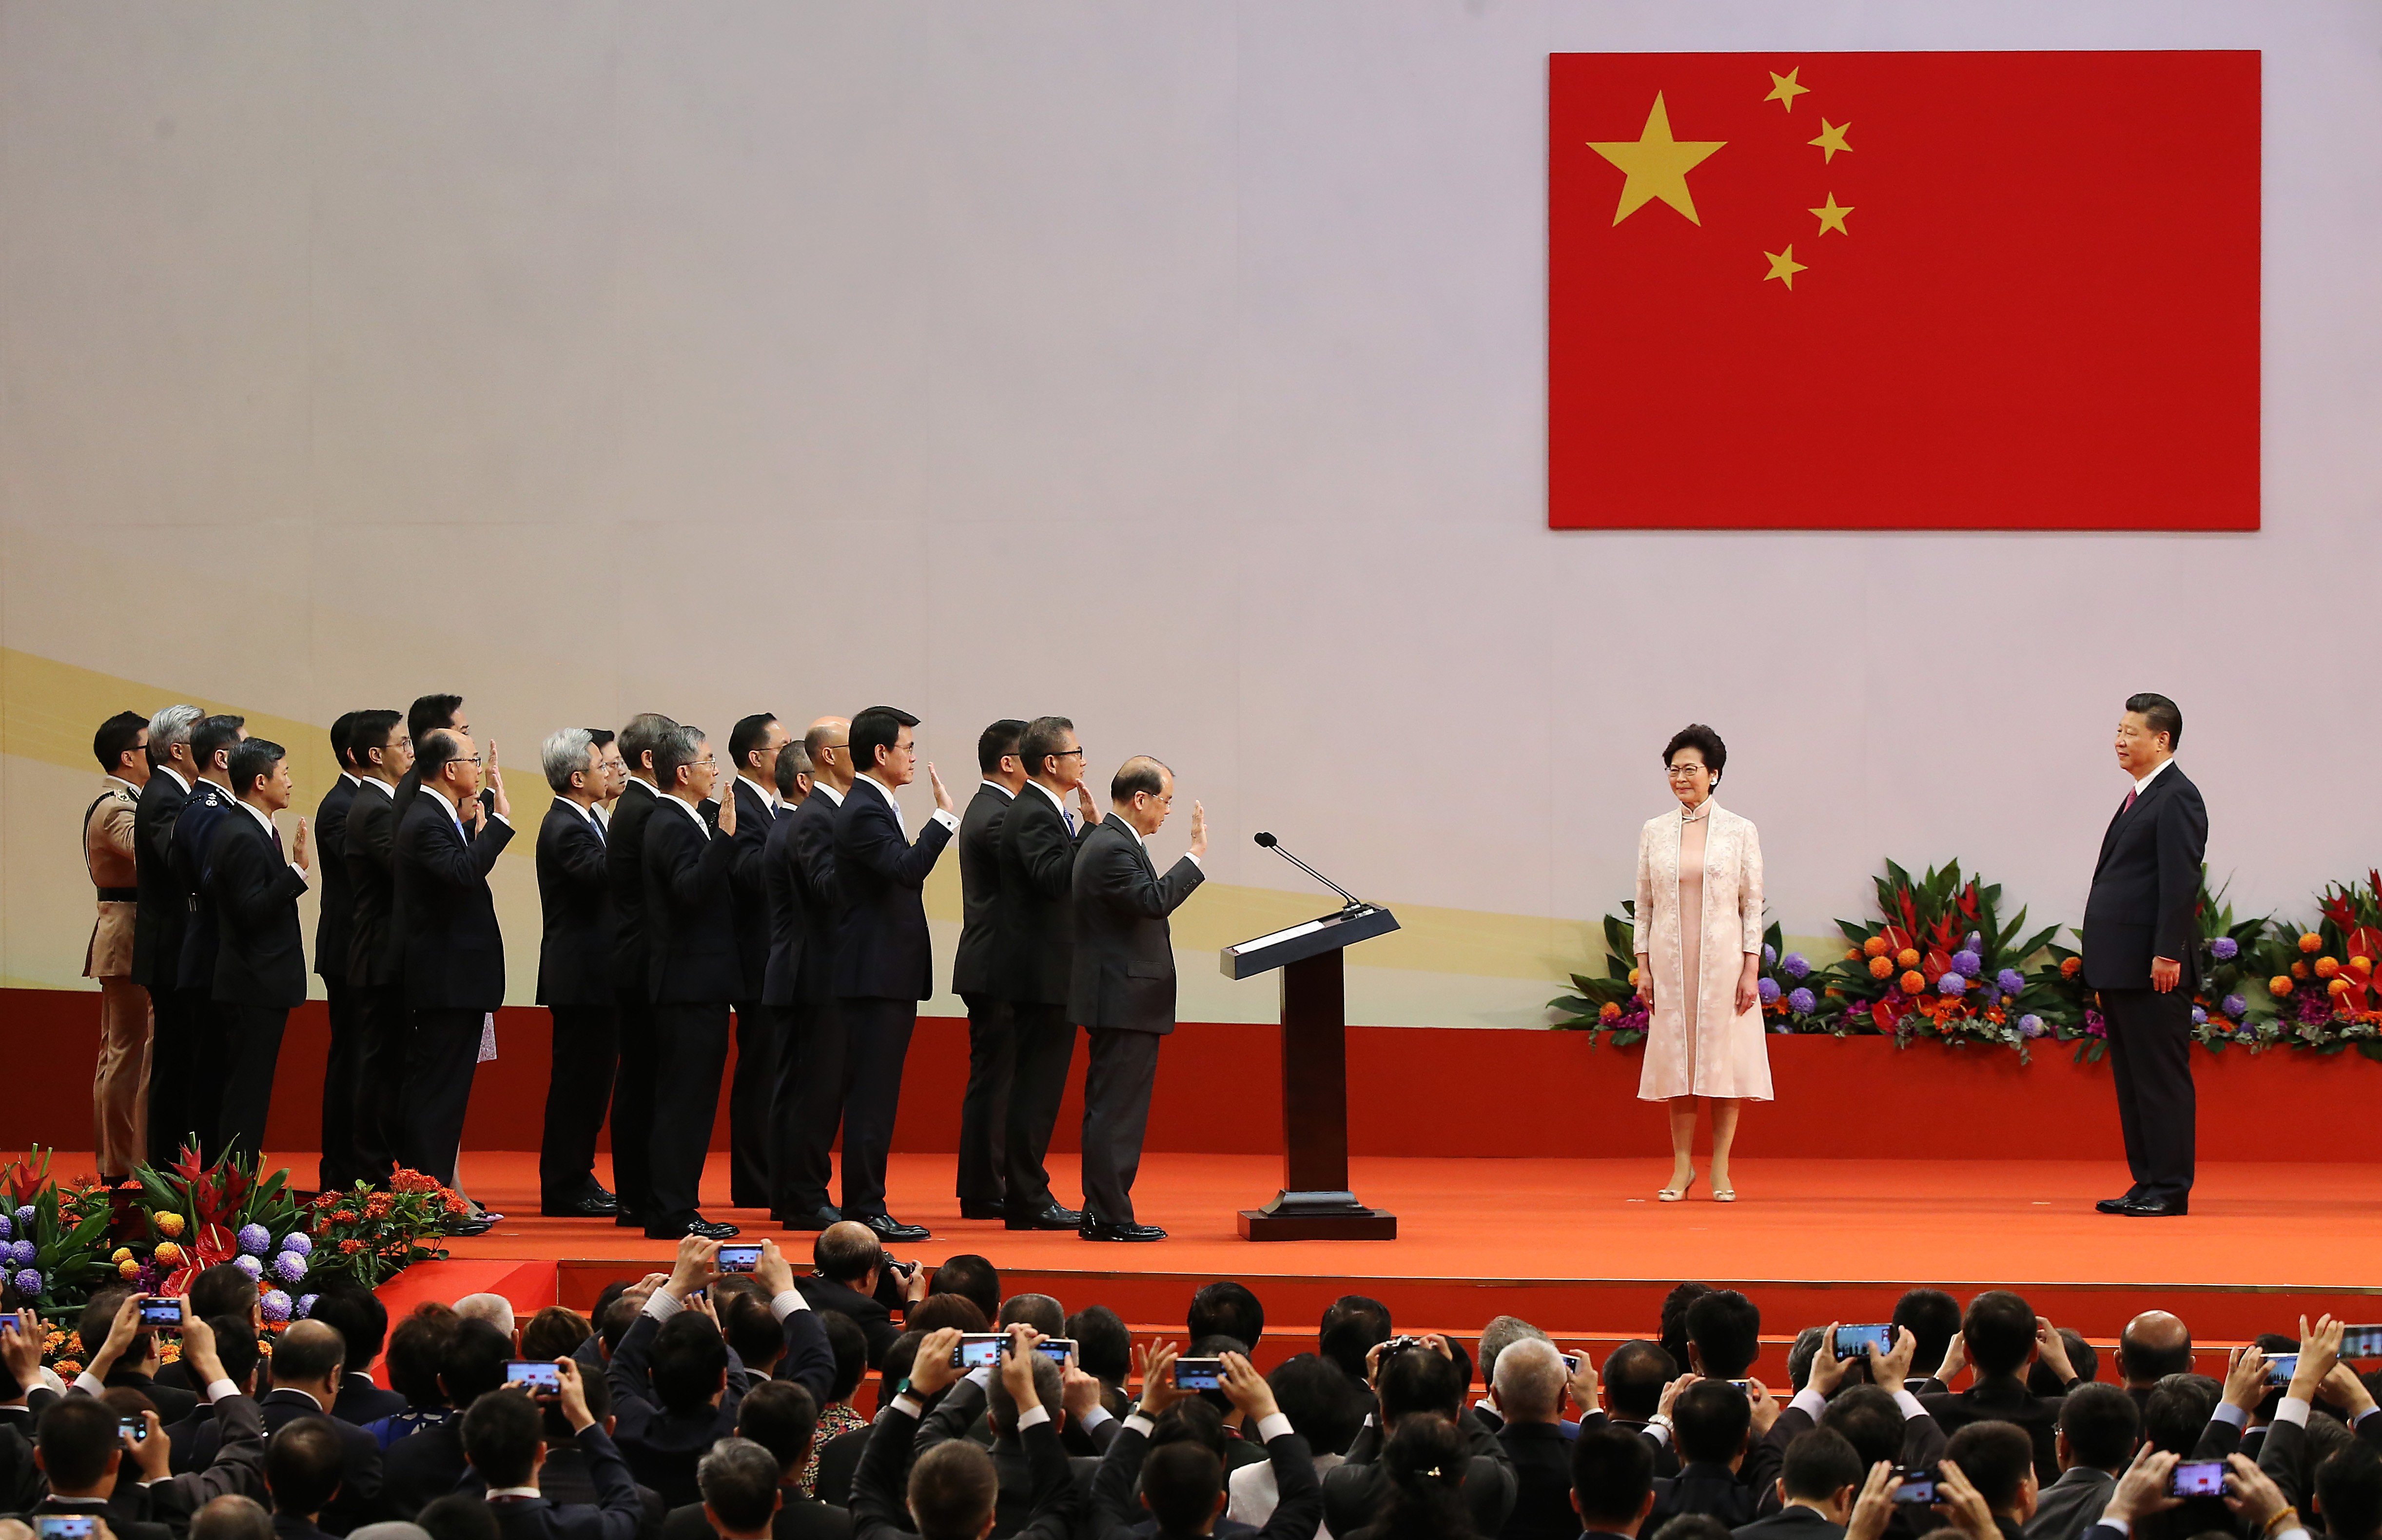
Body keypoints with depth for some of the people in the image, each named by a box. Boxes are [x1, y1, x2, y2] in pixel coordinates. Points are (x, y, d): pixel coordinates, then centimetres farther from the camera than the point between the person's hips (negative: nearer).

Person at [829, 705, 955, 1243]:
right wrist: (943, 817, -26)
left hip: (889, 976, 10)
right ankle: (864, 1212, -8)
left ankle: (865, 1208, 13)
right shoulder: (864, 812, -15)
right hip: (876, 976, -10)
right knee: (871, 1098, -9)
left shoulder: (874, 807, 18)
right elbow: (907, 869, -30)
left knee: (875, 1098, 11)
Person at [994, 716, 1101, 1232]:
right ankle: (1026, 1199, -5)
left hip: (1045, 974, 11)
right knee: (1036, 1087, -8)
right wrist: (1090, 828, -24)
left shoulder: (1044, 812, 17)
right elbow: (1055, 878, -29)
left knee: (1036, 1085, 14)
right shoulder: (1032, 815, -16)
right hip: (1042, 974, -11)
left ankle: (1024, 1194, 18)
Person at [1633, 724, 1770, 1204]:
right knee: (1676, 1059, 2)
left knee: (1723, 1058, -1)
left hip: (1723, 960, -2)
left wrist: (1751, 970, -6)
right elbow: (1644, 904, 9)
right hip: (1671, 962, 2)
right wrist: (1643, 967, 2)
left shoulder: (1740, 832, 2)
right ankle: (1682, 1168, 8)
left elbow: (1753, 905, 1)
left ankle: (1719, 1170, 4)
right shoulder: (1654, 832, 8)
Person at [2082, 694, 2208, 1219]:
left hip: (2153, 971, -10)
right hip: (2122, 968, 10)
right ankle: (2147, 1183, 16)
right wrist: (2105, 963, 17)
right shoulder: (2140, 797, 19)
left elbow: (2181, 882, -17)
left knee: (2161, 1078, -6)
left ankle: (2170, 1190, -4)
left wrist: (2167, 955, -22)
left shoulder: (2177, 798, -10)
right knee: (2131, 1078, 11)